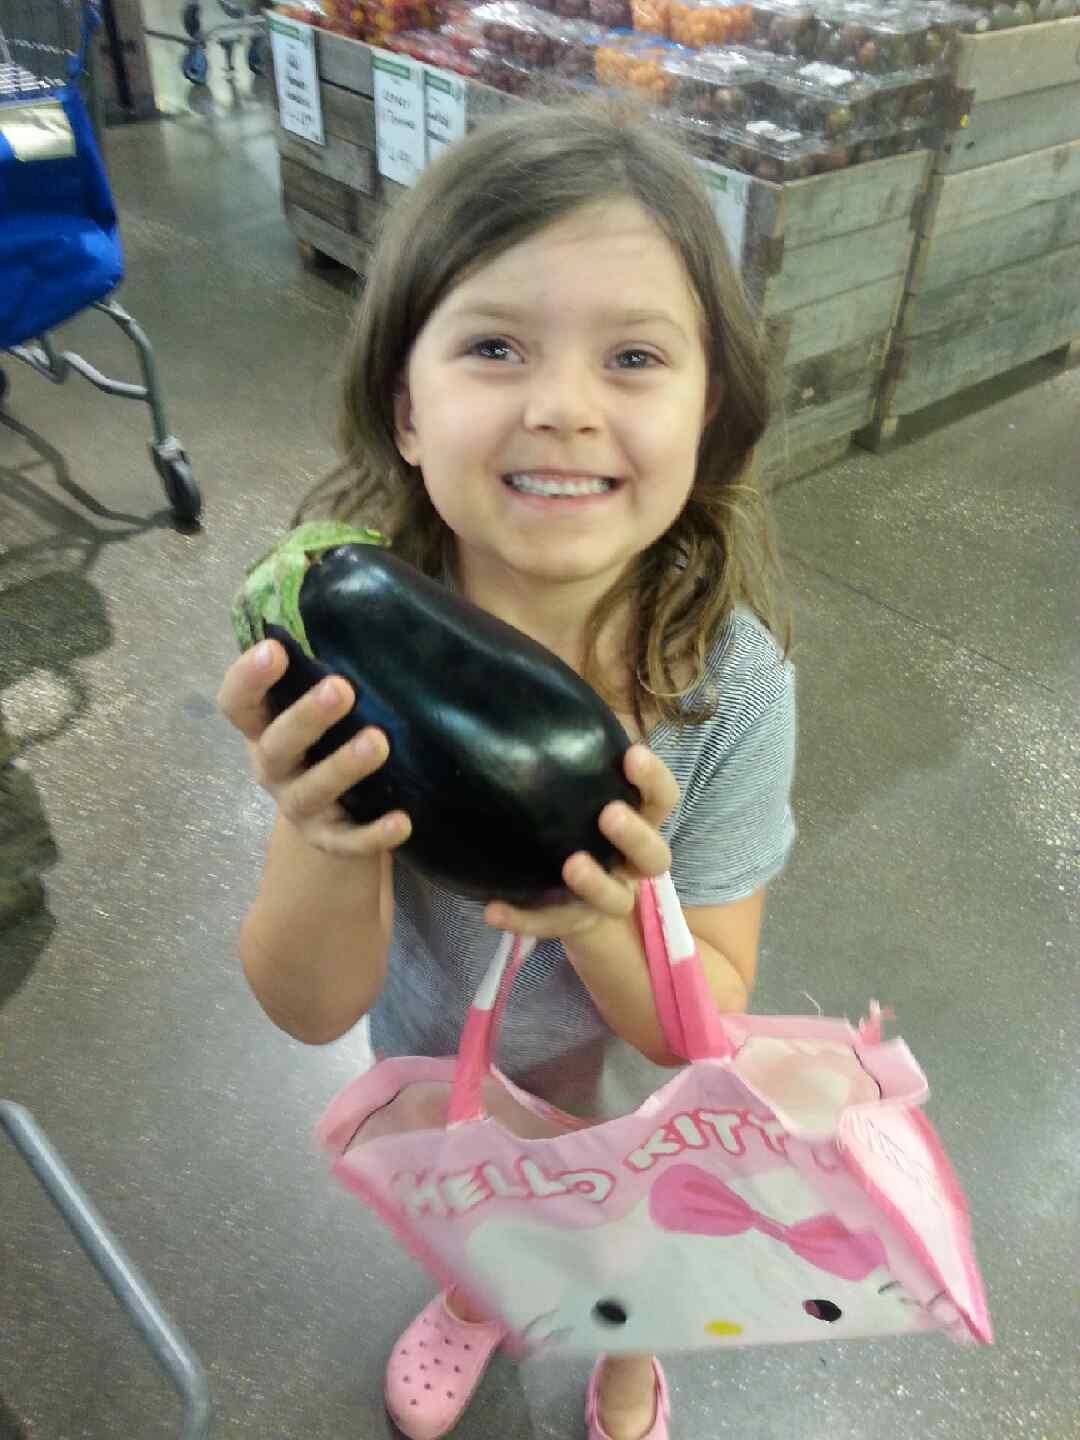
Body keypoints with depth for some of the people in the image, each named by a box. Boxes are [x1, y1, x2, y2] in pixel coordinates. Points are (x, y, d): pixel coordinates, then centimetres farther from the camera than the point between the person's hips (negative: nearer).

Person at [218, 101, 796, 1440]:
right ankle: (473, 1301, 72)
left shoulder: (731, 682, -33)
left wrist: (605, 920, -44)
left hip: (624, 1108, 0)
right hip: (429, 1072, 1)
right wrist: (324, 847, -45)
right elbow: (312, 1009, -24)